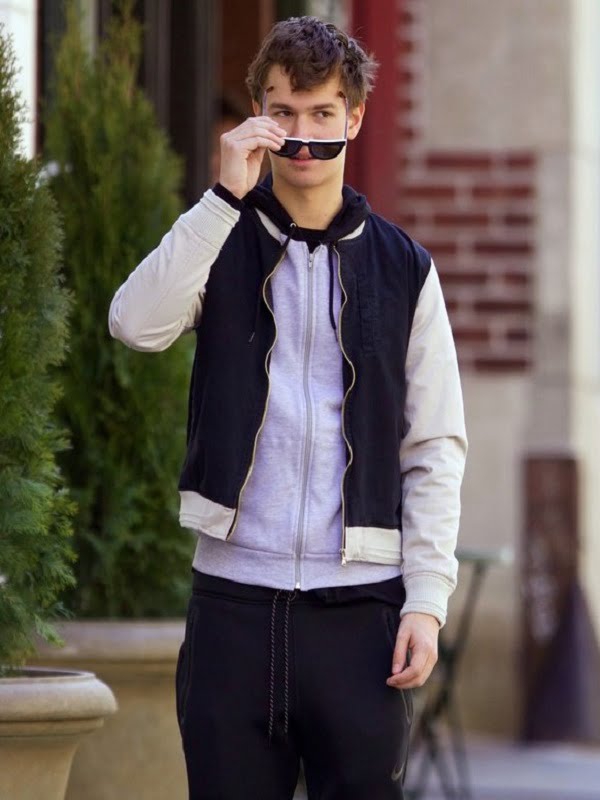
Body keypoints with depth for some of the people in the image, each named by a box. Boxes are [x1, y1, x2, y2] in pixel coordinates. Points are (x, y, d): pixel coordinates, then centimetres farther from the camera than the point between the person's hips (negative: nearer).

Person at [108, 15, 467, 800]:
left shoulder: (401, 266, 7)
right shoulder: (223, 244, 8)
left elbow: (437, 448, 5)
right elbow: (137, 323, -13)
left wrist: (427, 598, -4)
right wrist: (226, 196, -15)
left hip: (358, 601, 0)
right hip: (233, 597, 0)